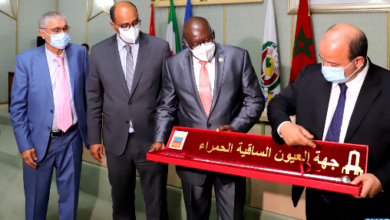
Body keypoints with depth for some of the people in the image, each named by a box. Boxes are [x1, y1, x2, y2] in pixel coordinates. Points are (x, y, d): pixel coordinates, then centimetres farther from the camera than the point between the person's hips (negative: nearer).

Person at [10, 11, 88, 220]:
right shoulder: (26, 60, -9)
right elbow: (17, 107, -6)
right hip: (40, 140, -1)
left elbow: (88, 94, 3)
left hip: (72, 139, 2)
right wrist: (24, 145, -10)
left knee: (70, 195, 15)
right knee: (36, 198, 16)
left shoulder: (79, 53, -3)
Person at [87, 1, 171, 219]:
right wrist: (94, 138, 5)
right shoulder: (99, 51, 1)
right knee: (121, 201, 19)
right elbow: (94, 98, 5)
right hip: (116, 140, 2)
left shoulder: (160, 47, -5)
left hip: (152, 138, -2)